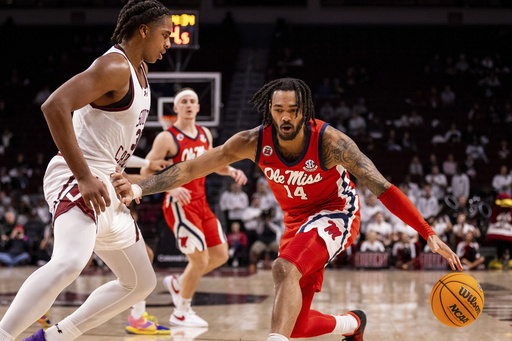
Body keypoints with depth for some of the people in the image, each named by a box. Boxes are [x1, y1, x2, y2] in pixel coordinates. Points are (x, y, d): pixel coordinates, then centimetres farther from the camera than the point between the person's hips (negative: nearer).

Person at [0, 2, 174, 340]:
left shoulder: (140, 70, 17)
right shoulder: (115, 67, -14)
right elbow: (55, 106, -27)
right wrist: (84, 177, -28)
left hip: (105, 187, 10)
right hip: (77, 179, -10)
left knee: (141, 282, 15)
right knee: (70, 262, -36)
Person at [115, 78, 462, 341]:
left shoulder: (329, 141, -28)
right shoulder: (254, 141, -19)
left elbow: (382, 188, -28)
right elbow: (190, 168, -18)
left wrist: (429, 234, -33)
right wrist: (138, 189, -32)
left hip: (335, 214, -5)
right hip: (297, 220, 5)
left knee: (285, 268, -35)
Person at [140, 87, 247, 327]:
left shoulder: (205, 134, 10)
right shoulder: (167, 138, -11)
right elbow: (145, 172, -13)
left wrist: (232, 171, 7)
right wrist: (171, 188, -27)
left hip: (201, 203, 8)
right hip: (179, 205, -8)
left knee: (220, 255, 9)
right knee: (200, 259, -11)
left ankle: (177, 284, 29)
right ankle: (181, 314, 7)